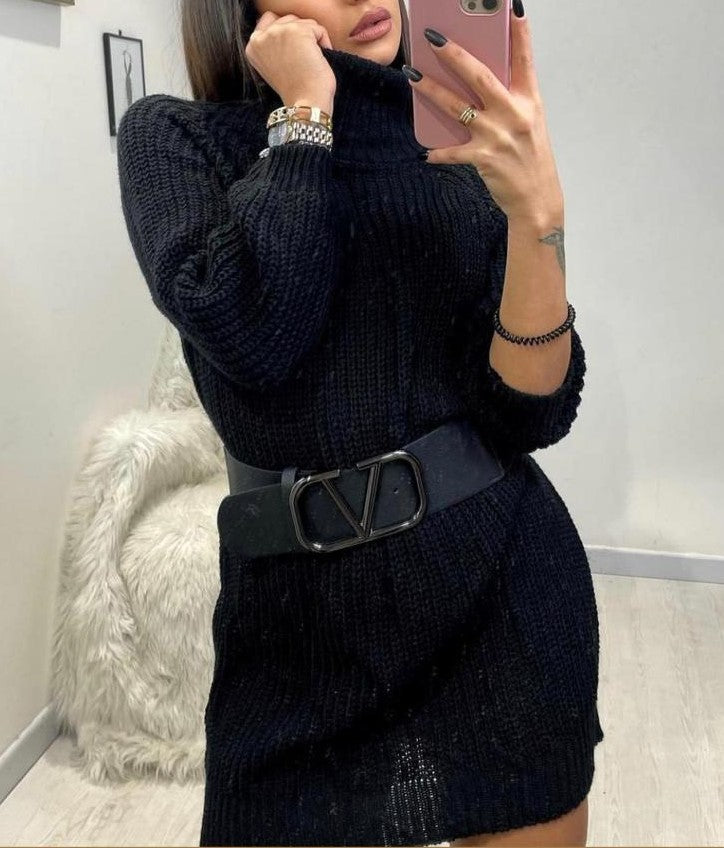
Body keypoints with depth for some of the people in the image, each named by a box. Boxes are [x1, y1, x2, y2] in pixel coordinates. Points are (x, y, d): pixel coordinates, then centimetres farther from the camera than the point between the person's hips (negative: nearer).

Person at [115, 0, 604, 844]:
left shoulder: (463, 147, 2)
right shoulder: (175, 137, -1)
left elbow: (533, 410, -7)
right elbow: (245, 333, -20)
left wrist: (537, 214, -21)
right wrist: (307, 109, -11)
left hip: (506, 580, 2)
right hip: (296, 597, -1)